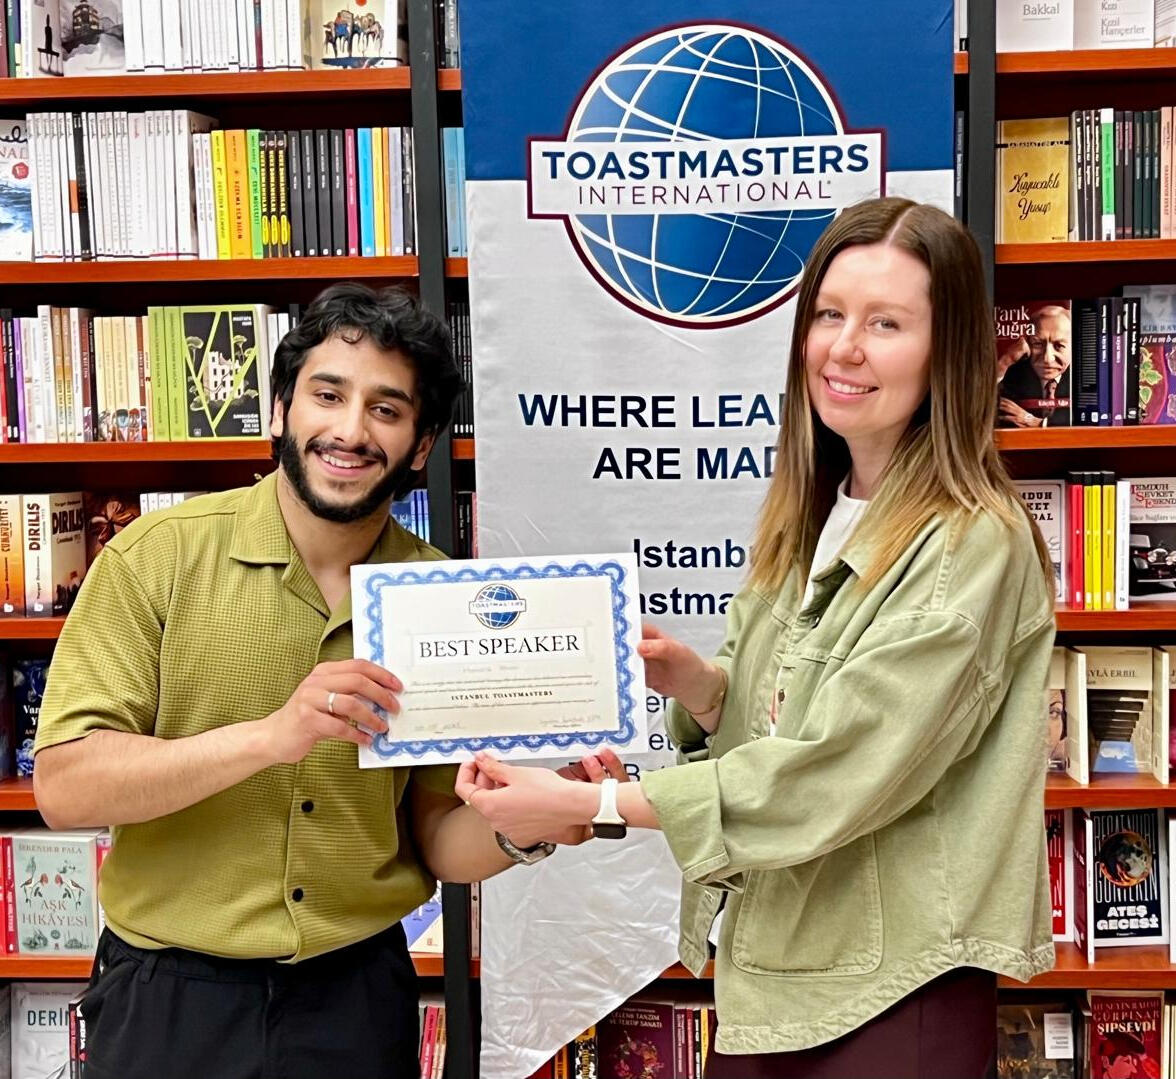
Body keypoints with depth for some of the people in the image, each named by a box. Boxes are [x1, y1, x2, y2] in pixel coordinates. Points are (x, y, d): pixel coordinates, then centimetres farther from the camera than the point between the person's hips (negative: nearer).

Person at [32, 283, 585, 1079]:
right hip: (171, 998, -1)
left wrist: (519, 829, -21)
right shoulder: (157, 555, -11)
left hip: (358, 993, 2)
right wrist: (269, 735, -29)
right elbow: (65, 788, -16)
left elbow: (436, 839, 0)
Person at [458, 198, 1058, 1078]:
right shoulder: (805, 518, 5)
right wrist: (688, 680, -12)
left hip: (893, 992, -6)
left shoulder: (973, 547, -18)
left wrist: (587, 804, -22)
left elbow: (831, 775, -22)